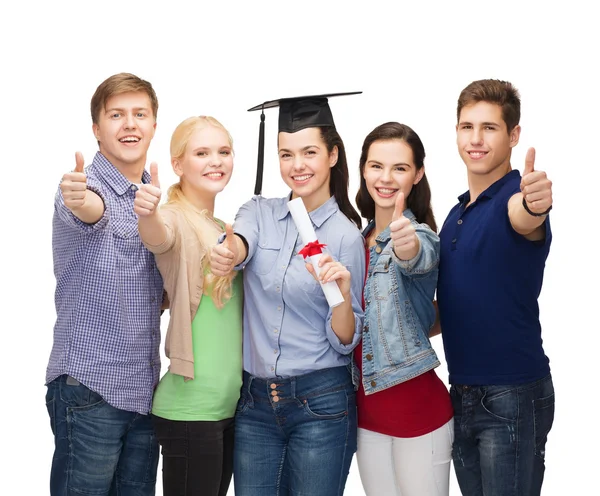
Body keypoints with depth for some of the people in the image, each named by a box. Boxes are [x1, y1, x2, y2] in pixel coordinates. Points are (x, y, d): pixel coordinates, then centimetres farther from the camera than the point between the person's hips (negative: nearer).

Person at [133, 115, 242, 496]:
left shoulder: (224, 230, 14)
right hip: (190, 406, -7)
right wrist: (147, 213, -54)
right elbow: (157, 236, -34)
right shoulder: (174, 220, -9)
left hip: (232, 403, 8)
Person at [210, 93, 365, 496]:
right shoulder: (260, 212, 5)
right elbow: (240, 244, -20)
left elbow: (344, 342, -5)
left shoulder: (346, 236, -4)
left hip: (321, 404, -3)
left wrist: (342, 293, -24)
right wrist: (227, 254, -43)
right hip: (255, 402, 3)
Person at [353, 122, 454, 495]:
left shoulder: (422, 237, -11)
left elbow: (417, 258, -37)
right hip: (367, 407, 6)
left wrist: (406, 244, -58)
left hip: (416, 406, -6)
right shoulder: (358, 239, 7)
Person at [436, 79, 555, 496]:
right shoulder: (457, 213, 13)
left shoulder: (516, 195, -11)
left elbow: (523, 219, -37)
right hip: (464, 394, 8)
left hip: (512, 395, -7)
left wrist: (534, 204, -59)